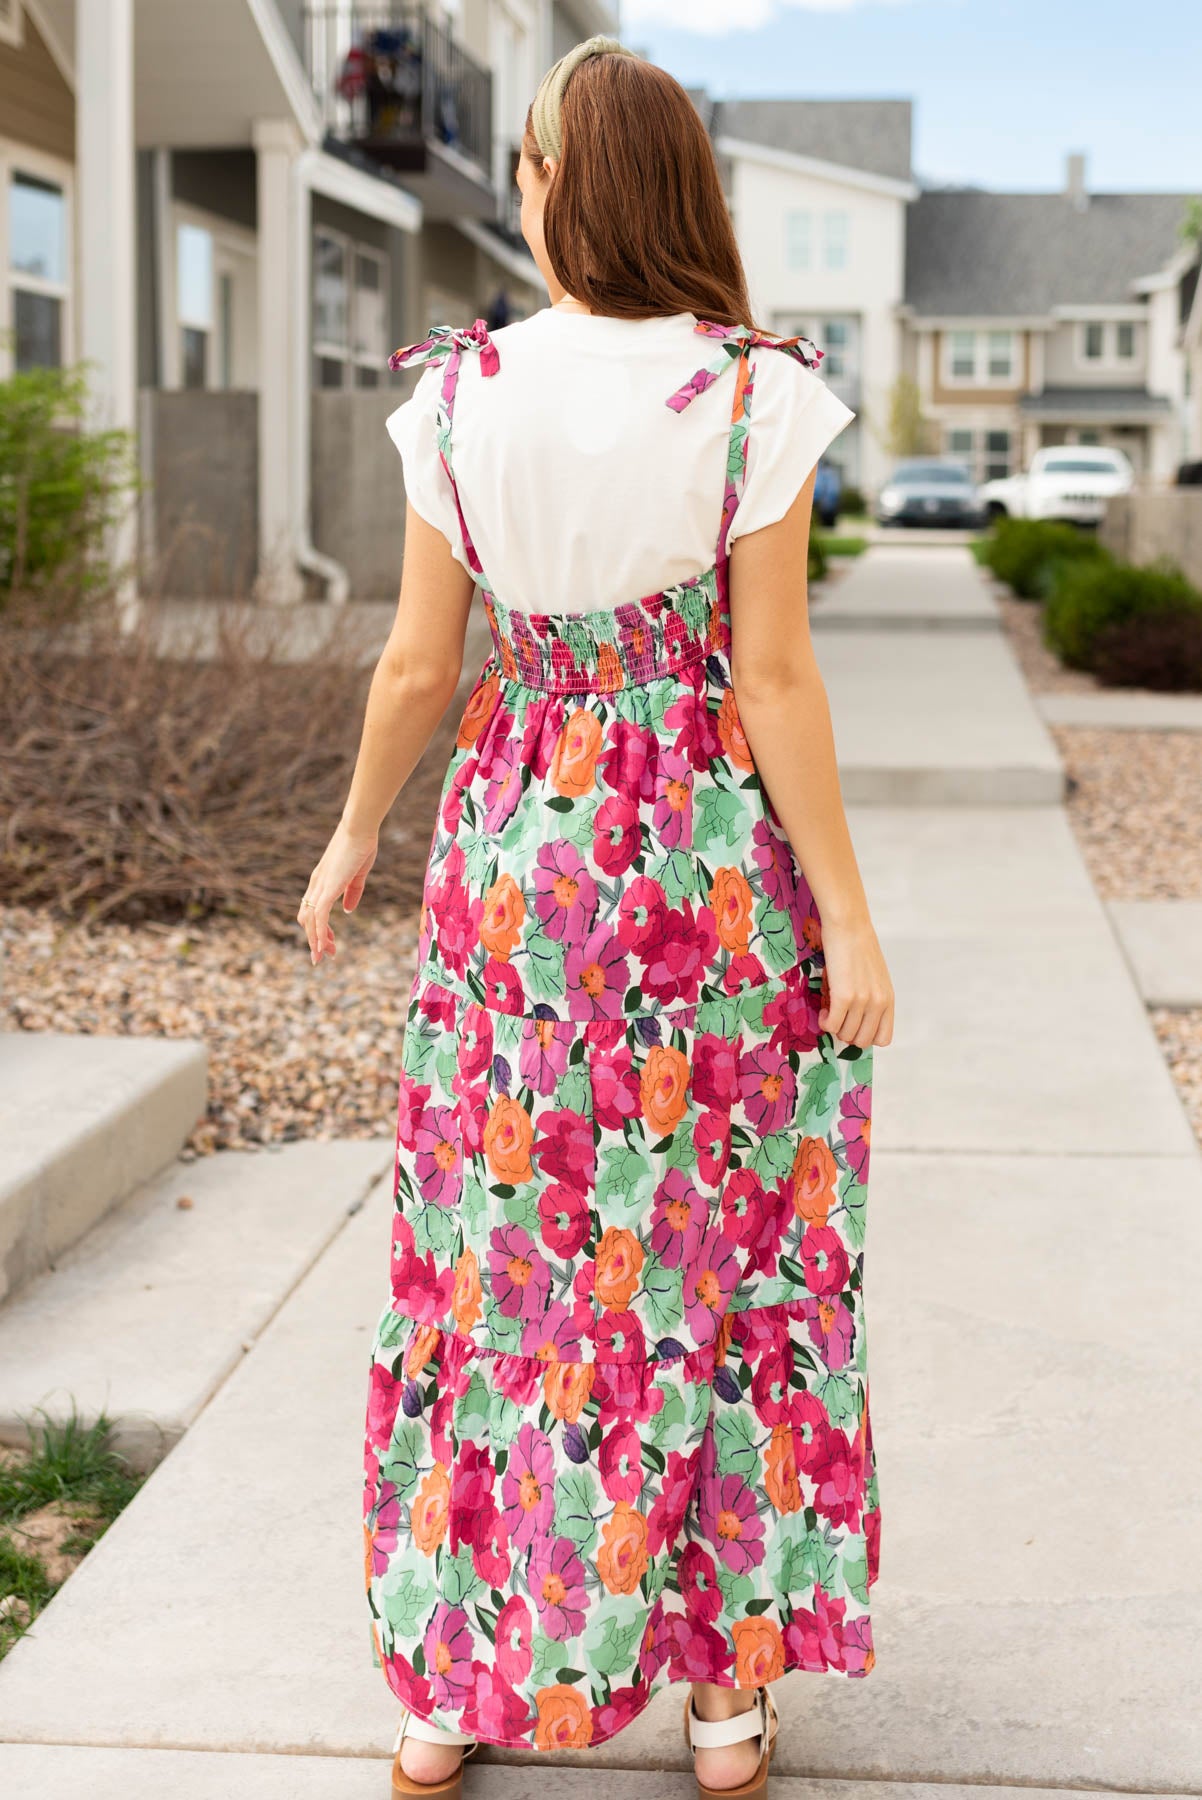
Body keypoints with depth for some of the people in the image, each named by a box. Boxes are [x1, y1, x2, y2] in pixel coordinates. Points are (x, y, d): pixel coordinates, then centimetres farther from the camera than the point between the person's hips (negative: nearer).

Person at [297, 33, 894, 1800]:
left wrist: (353, 838, 14)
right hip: (717, 860, -1)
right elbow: (773, 677, -12)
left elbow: (421, 664, -1)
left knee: (500, 1247, 12)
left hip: (518, 854, 2)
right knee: (727, 1254, 11)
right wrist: (847, 915, -6)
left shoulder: (461, 393, -5)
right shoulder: (751, 394, -10)